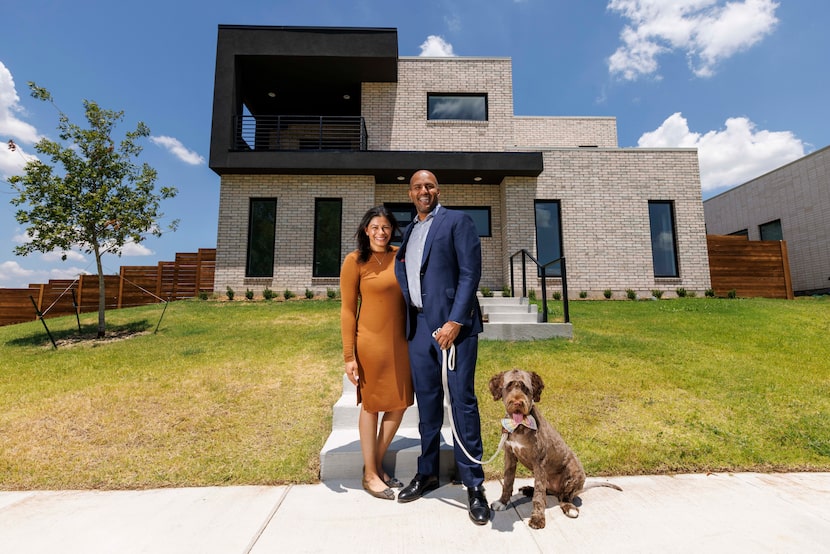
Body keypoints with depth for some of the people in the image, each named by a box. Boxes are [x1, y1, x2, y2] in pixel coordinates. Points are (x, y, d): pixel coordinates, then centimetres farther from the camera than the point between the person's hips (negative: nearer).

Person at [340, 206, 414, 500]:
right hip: (371, 343, -5)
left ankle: (377, 465, 34)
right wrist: (349, 356, -9)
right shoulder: (355, 260, -8)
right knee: (371, 406, 9)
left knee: (399, 404, 12)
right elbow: (347, 309, -7)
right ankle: (370, 475, 28)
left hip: (400, 342, 5)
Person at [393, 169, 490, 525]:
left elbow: (471, 273, -9)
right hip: (419, 326, 6)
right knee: (427, 402, 14)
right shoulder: (409, 232, 18)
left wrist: (455, 322, -17)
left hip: (453, 323, -5)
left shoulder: (457, 221, 0)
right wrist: (408, 325, 9)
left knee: (463, 401, 0)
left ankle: (474, 485, 15)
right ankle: (427, 473, 30)